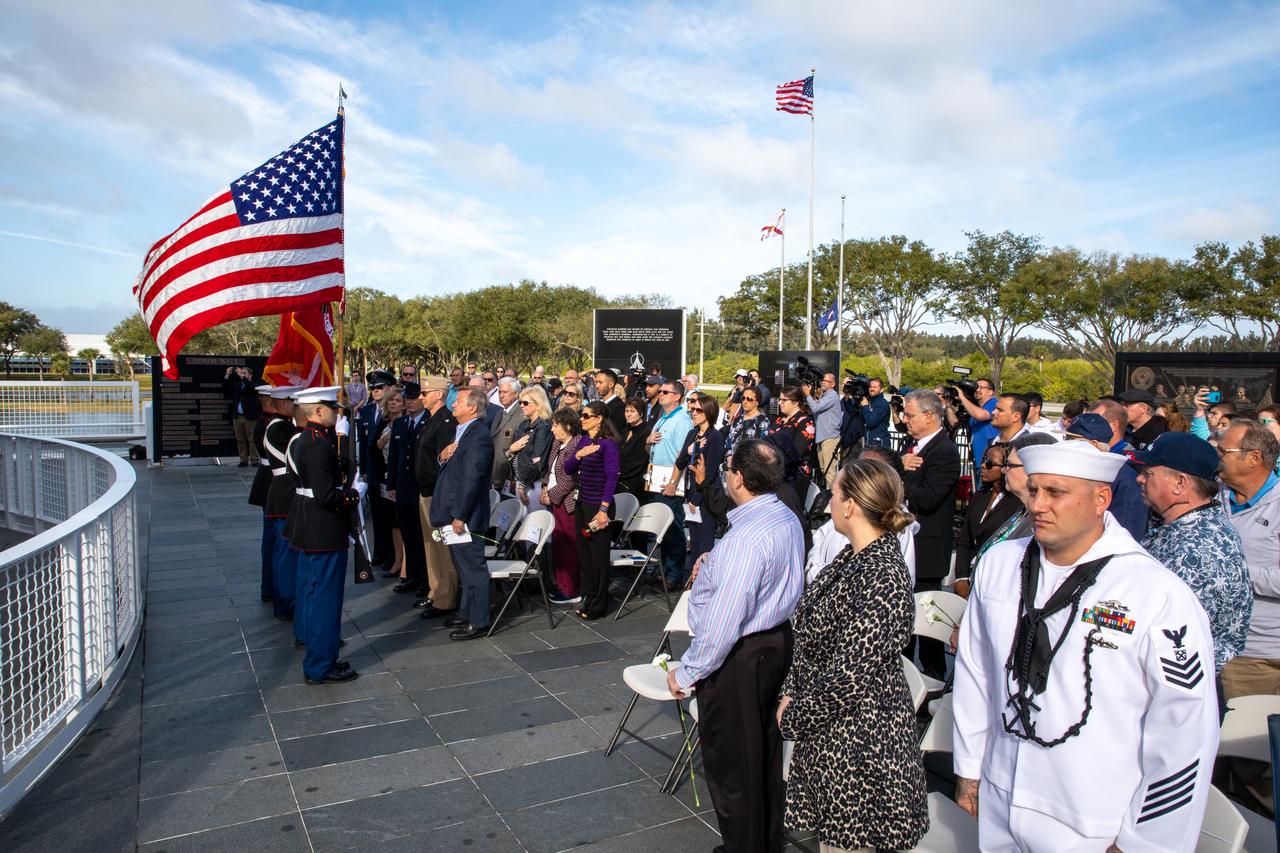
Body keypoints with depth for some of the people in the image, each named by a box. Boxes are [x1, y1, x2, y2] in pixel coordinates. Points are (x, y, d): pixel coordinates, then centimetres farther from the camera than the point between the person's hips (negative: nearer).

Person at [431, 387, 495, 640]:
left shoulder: (478, 436, -18)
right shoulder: (461, 432, 14)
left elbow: (472, 479, -22)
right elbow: (450, 469, 21)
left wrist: (459, 516, -21)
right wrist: (443, 456, -2)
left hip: (465, 515, -10)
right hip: (453, 512, 10)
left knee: (473, 568, -1)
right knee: (464, 568, 20)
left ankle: (478, 621, 8)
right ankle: (466, 612, 32)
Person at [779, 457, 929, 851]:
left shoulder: (883, 576, -26)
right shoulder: (853, 557, 4)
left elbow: (851, 675, -26)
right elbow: (810, 636, 11)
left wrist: (793, 717, -14)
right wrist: (790, 695, 3)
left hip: (857, 738, -8)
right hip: (829, 732, 8)